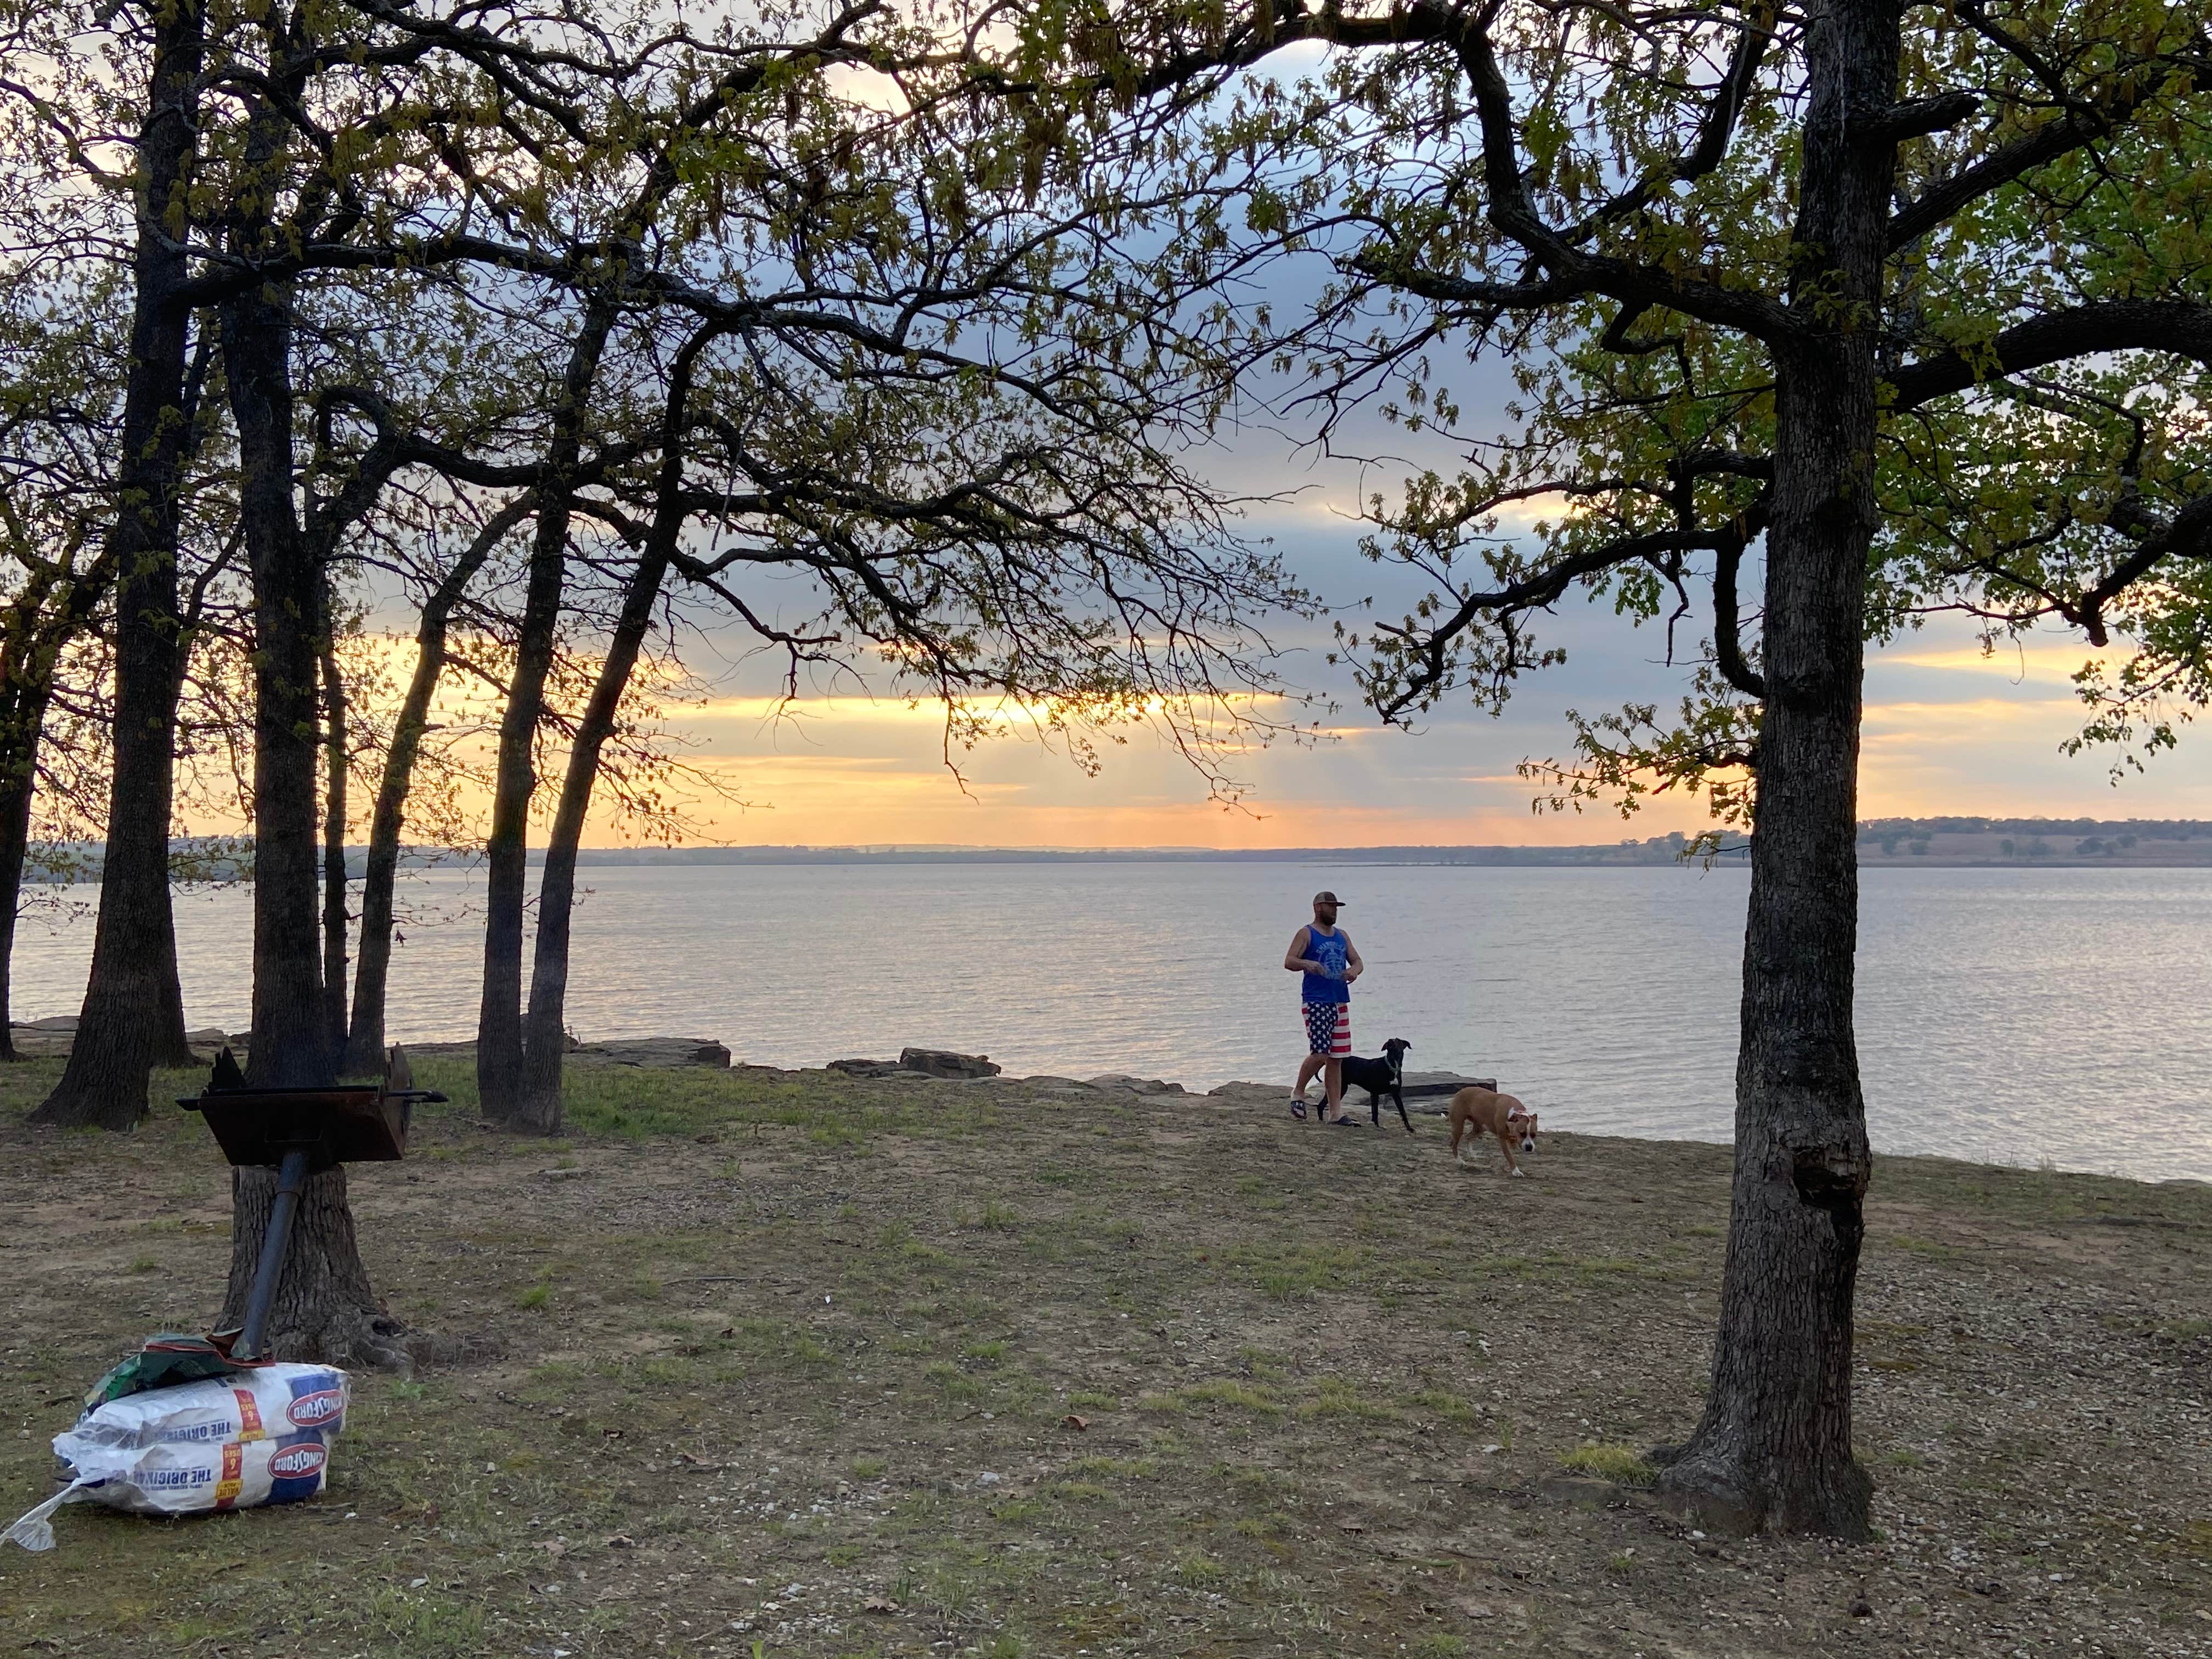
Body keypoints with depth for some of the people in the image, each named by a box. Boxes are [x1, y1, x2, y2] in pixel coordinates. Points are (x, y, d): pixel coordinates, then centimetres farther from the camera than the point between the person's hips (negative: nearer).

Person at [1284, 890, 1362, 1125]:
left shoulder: (1342, 936, 18)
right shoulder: (1306, 934, -1)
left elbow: (1357, 961, 18)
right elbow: (1289, 962, -10)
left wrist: (1354, 971, -6)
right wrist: (1307, 964, -32)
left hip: (1340, 1002, 6)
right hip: (1316, 1002, -6)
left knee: (1337, 1058, 5)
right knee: (1320, 1054, -16)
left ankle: (1335, 1111, 8)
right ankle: (1298, 1093, 7)